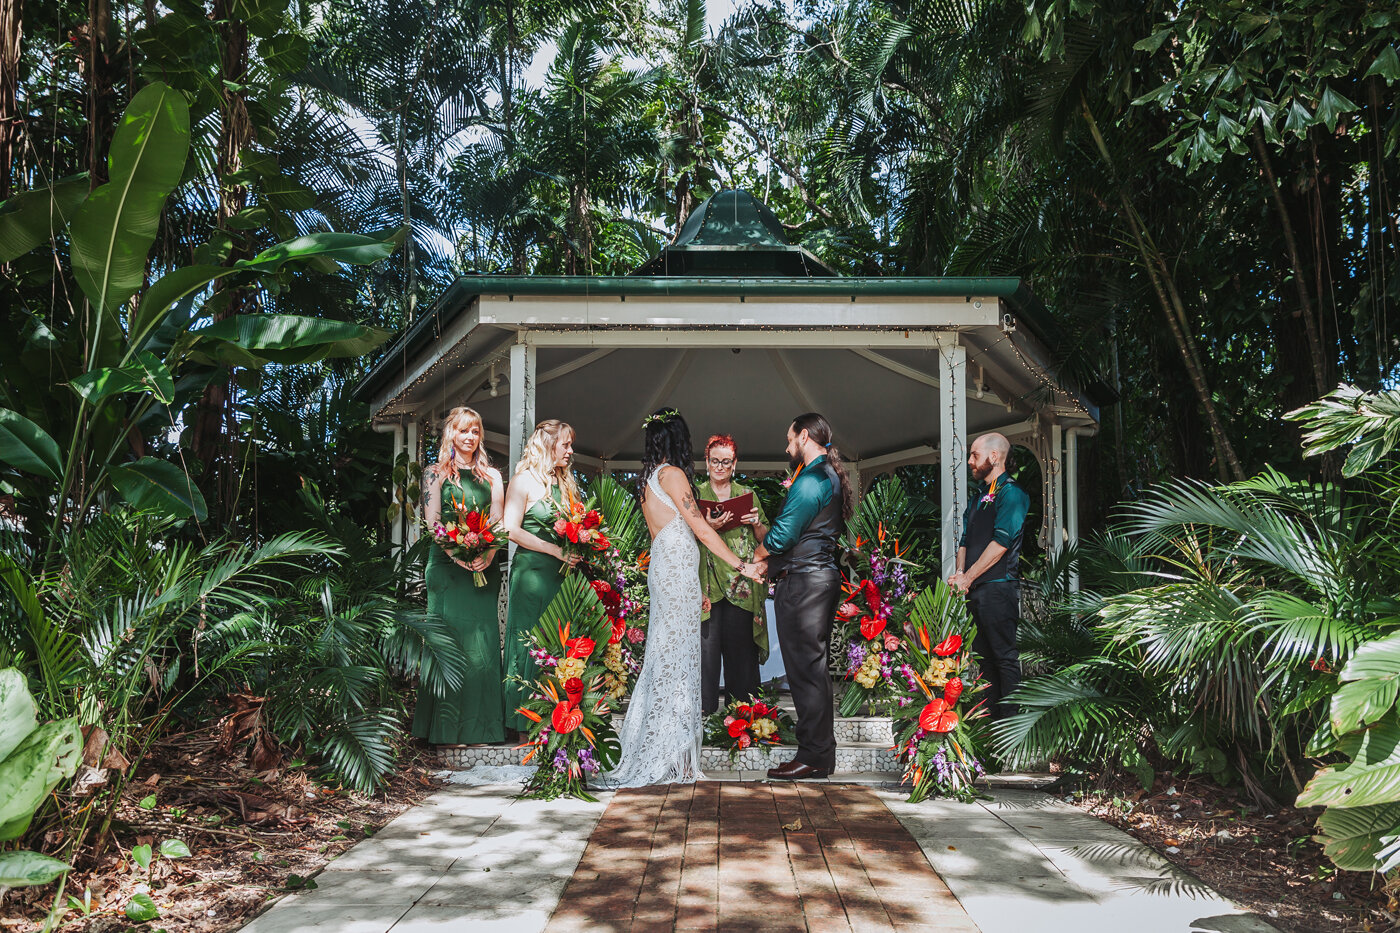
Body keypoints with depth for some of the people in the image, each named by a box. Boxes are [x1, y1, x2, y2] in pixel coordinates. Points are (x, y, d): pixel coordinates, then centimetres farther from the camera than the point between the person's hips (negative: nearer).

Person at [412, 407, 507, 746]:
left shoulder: (491, 475, 16)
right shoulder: (437, 473, 8)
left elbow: (498, 522, 7)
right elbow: (432, 521, -1)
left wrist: (488, 555, -11)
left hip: (483, 567, 3)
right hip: (447, 565, -2)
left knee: (482, 642, -1)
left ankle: (478, 729, 5)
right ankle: (447, 730, 0)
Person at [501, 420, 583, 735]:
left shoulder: (565, 483, 17)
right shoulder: (524, 481, -4)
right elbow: (511, 529, -12)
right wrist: (556, 551, -16)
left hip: (562, 573, 7)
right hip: (532, 570, -6)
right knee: (532, 643, -4)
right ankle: (527, 720, 4)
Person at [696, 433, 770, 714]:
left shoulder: (747, 494, 15)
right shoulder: (695, 494, 9)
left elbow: (765, 539, 14)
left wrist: (756, 524, -7)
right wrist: (707, 527, -16)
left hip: (742, 584, 2)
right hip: (708, 583, -2)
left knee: (741, 646, 2)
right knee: (706, 645, -7)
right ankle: (703, 710, 1)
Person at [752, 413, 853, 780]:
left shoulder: (811, 480, -14)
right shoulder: (831, 477, 19)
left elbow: (783, 534, -17)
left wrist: (757, 556, 2)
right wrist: (773, 562, 16)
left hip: (802, 583, -10)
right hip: (822, 575, 10)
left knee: (805, 671, -6)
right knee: (815, 670, 13)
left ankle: (813, 757, -2)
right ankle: (822, 753, 19)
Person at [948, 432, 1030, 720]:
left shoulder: (1010, 492, -6)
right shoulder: (977, 496, 21)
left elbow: (1001, 542, -14)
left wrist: (968, 578, -13)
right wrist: (960, 573, 1)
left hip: (998, 586, -9)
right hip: (974, 590, 9)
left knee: (1004, 656, -6)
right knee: (983, 655, 11)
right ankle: (989, 720, 18)